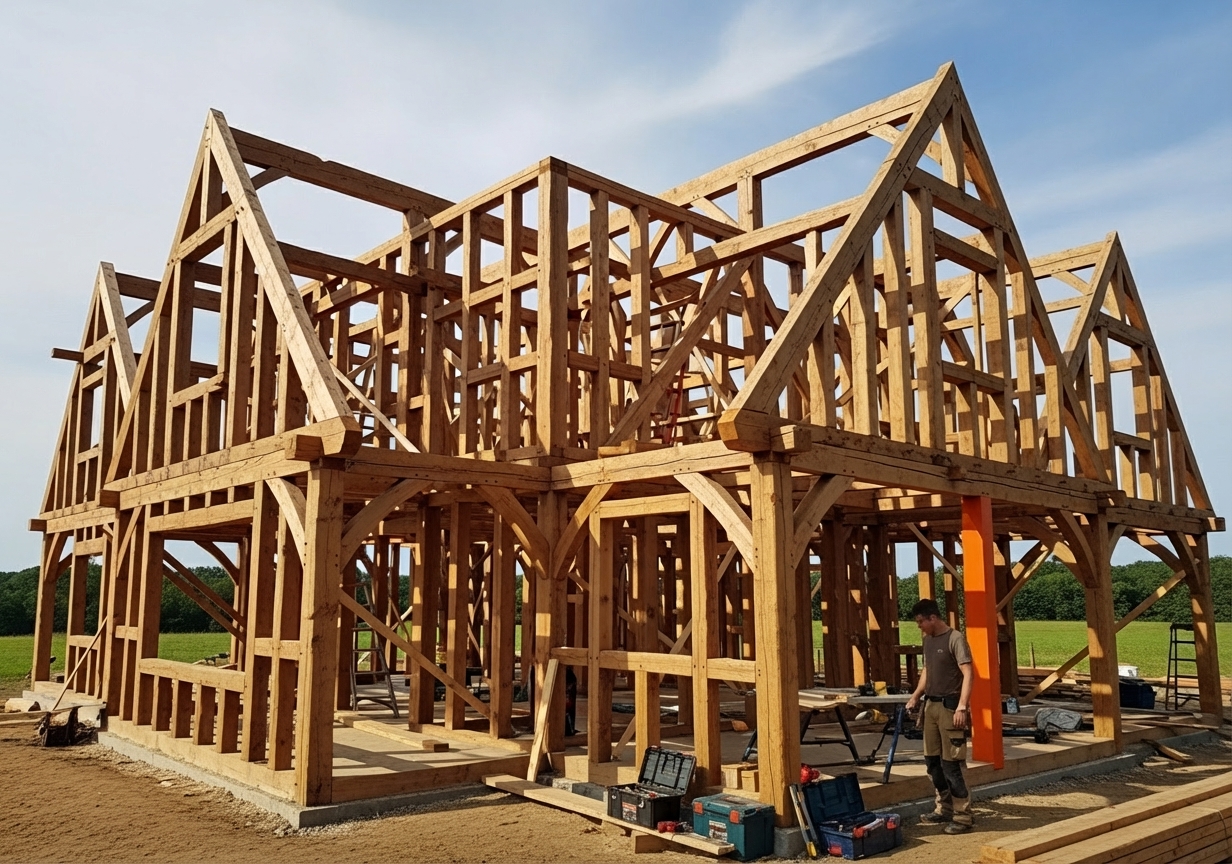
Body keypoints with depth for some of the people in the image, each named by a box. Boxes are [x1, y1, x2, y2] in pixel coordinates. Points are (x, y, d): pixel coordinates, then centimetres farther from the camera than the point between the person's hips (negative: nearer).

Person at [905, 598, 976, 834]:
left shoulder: (955, 639, -13)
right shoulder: (928, 640, 12)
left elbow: (968, 674, -18)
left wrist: (962, 707, -25)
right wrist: (915, 696, 17)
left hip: (950, 706, -8)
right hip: (931, 705, 8)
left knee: (950, 763, -6)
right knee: (932, 760, 13)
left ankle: (963, 816, 3)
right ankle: (944, 808, 25)